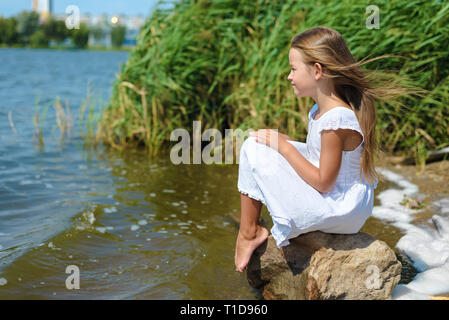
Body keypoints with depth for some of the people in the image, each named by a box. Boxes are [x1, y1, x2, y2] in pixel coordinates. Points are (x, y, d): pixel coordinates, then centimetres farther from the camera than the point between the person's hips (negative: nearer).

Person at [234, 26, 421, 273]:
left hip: (337, 210, -11)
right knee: (255, 142, 14)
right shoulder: (322, 109, 4)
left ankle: (249, 233, 2)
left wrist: (283, 147, -15)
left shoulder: (336, 119, -27)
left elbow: (323, 182, -22)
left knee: (255, 154, -14)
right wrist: (281, 141, 1)